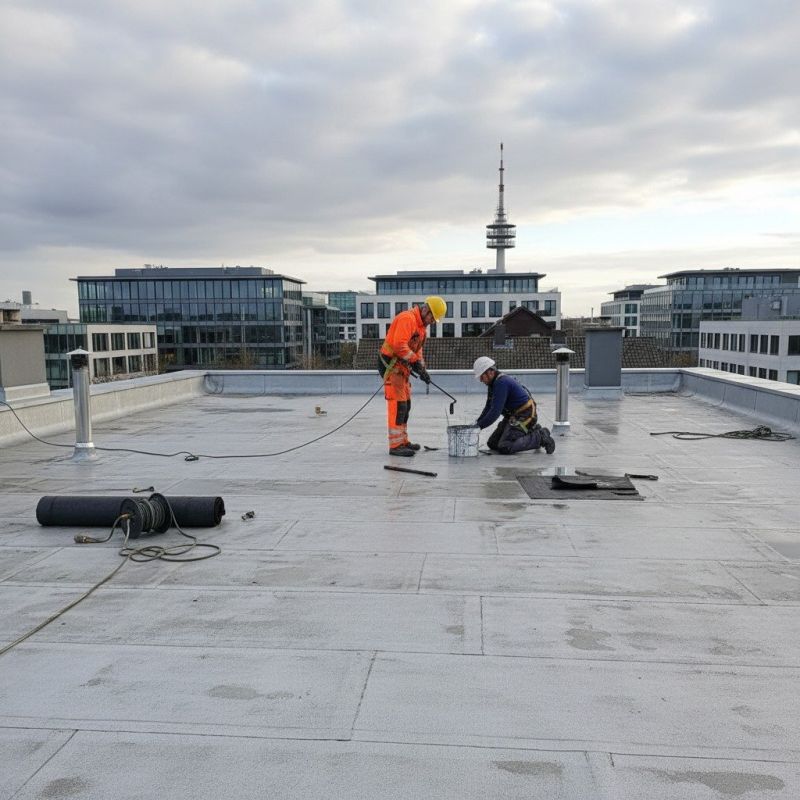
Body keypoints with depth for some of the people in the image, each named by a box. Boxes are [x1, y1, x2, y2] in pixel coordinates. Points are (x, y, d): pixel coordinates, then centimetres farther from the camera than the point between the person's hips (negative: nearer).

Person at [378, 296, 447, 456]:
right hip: (391, 364, -10)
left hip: (402, 366, 10)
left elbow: (417, 349, 21)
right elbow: (399, 344, -27)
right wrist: (415, 362, -21)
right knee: (398, 405, -12)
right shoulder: (407, 318, -17)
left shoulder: (421, 324, 16)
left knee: (405, 405, 14)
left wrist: (422, 369, 10)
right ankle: (395, 446, -10)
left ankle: (403, 441, 24)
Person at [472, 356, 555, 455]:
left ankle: (539, 437, -8)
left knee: (504, 448, -22)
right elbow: (488, 407, 14)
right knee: (492, 444, 9)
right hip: (512, 417, 11)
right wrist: (476, 423, 3)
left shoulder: (501, 383, -22)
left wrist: (479, 426, -20)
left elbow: (495, 411, -27)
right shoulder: (493, 383, 9)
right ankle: (531, 433, 16)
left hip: (523, 416, -11)